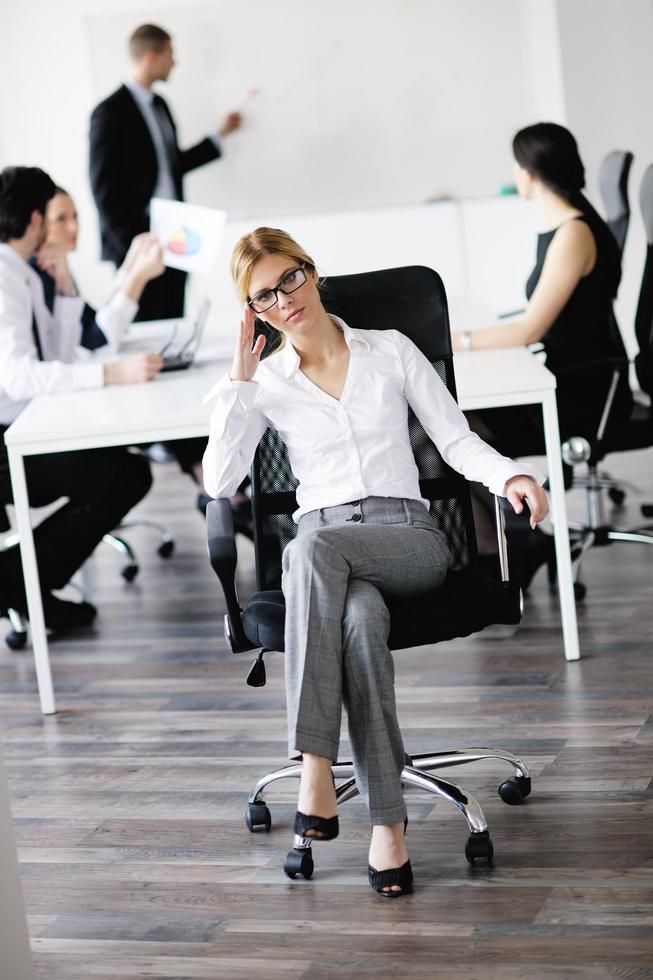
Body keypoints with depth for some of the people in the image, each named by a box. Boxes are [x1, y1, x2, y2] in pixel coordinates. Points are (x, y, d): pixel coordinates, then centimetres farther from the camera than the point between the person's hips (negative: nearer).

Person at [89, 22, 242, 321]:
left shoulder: (159, 105, 15)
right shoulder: (111, 112, -9)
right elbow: (103, 187, -11)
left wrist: (220, 135, 30)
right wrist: (128, 244, -14)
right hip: (136, 241, -8)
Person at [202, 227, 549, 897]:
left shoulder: (391, 350, 14)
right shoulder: (265, 384, 14)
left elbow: (456, 440, 10)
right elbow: (219, 482, 1)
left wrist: (510, 476, -10)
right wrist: (239, 379, 0)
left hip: (408, 539, -1)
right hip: (323, 545, 1)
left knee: (313, 549, -38)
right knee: (360, 619, -38)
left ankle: (315, 764, -40)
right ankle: (386, 818, -38)